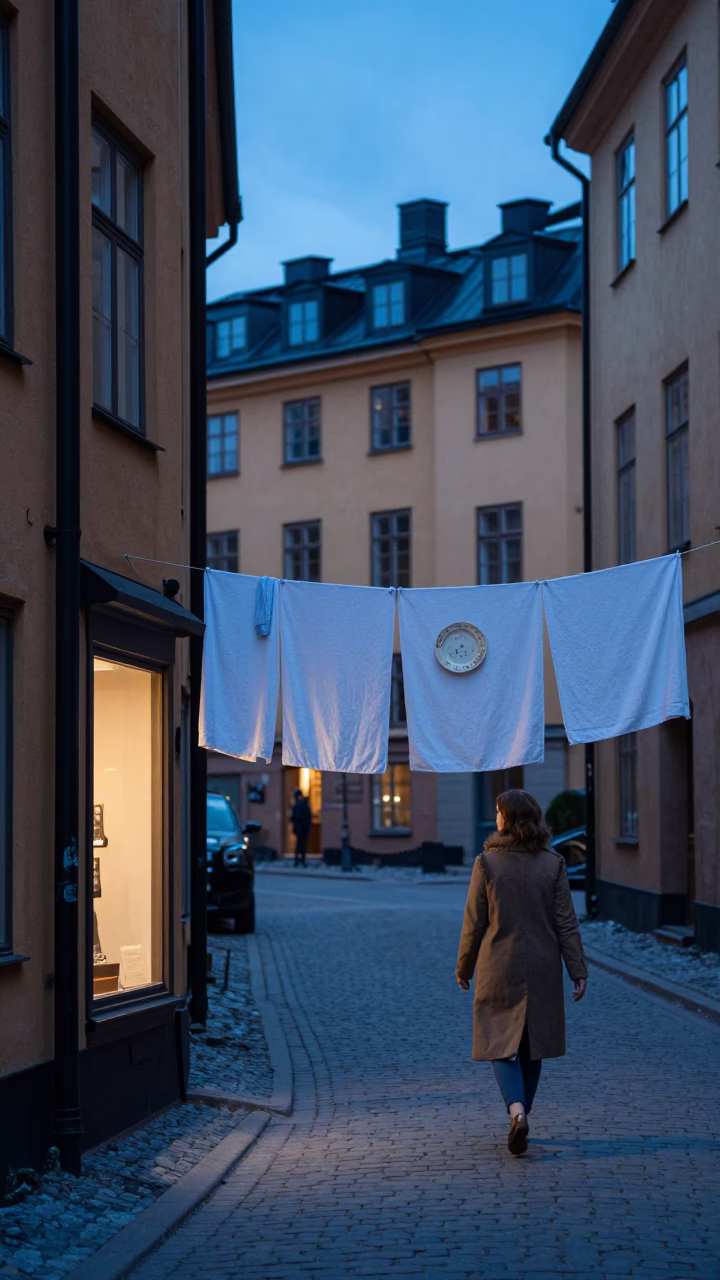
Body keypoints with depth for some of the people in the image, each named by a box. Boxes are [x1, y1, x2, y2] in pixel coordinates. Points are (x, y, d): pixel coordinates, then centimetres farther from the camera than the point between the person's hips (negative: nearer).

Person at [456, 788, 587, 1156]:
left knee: (501, 1044, 2)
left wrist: (464, 968, 6)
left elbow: (474, 923, -5)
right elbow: (566, 923, -3)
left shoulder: (486, 863, -9)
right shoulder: (553, 864, -2)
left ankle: (517, 1110, -20)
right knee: (531, 1046, 16)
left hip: (499, 970, -3)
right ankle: (520, 1117, 25)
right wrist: (578, 971, 1)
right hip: (542, 972, 3)